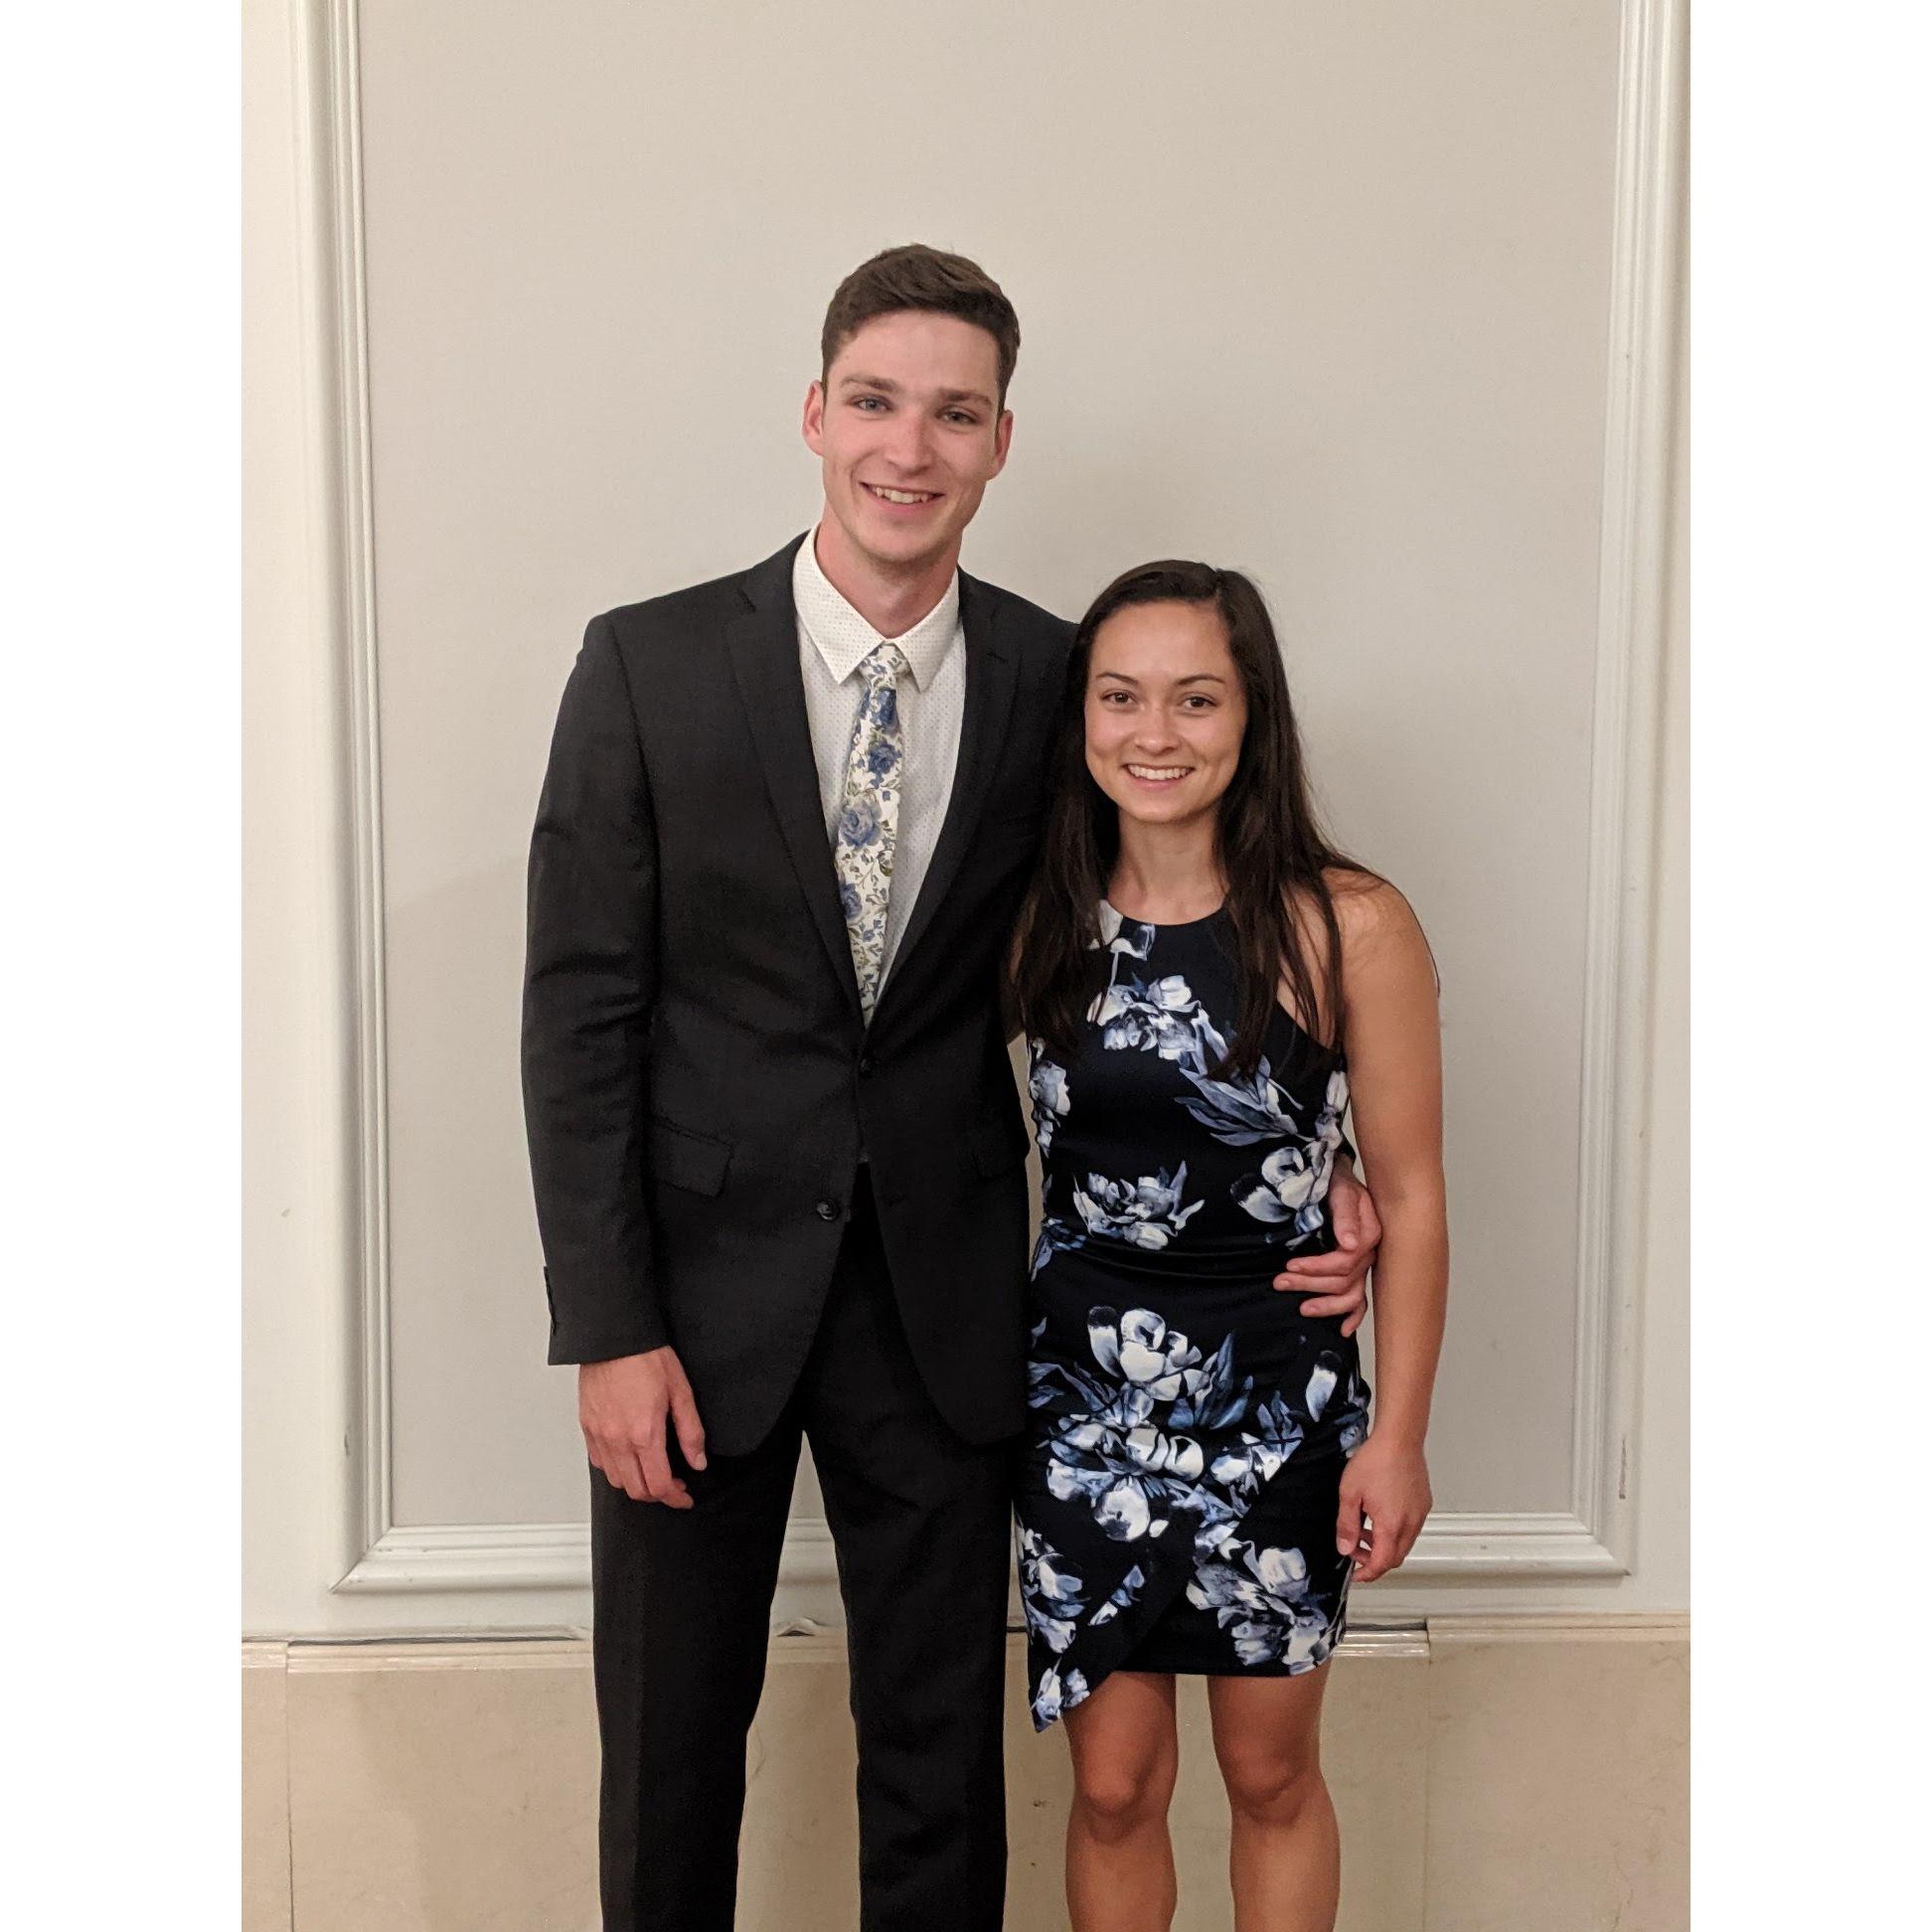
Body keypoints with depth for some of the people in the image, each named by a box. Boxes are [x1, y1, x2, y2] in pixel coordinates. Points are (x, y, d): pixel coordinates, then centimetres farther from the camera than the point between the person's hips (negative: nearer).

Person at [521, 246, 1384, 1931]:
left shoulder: (1057, 682, -2)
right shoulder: (649, 666, -7)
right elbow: (581, 1007, -6)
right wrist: (608, 1328, -10)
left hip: (943, 1291, 1)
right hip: (707, 1276, -1)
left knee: (942, 1748, 14)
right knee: (671, 1743, 15)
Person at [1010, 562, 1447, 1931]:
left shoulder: (1346, 926, -12)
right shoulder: (1045, 922, -2)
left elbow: (1410, 1197, -8)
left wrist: (1398, 1437, -8)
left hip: (1276, 1396, -2)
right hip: (1085, 1392, 2)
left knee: (1271, 1772, 15)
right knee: (1114, 1781, 12)